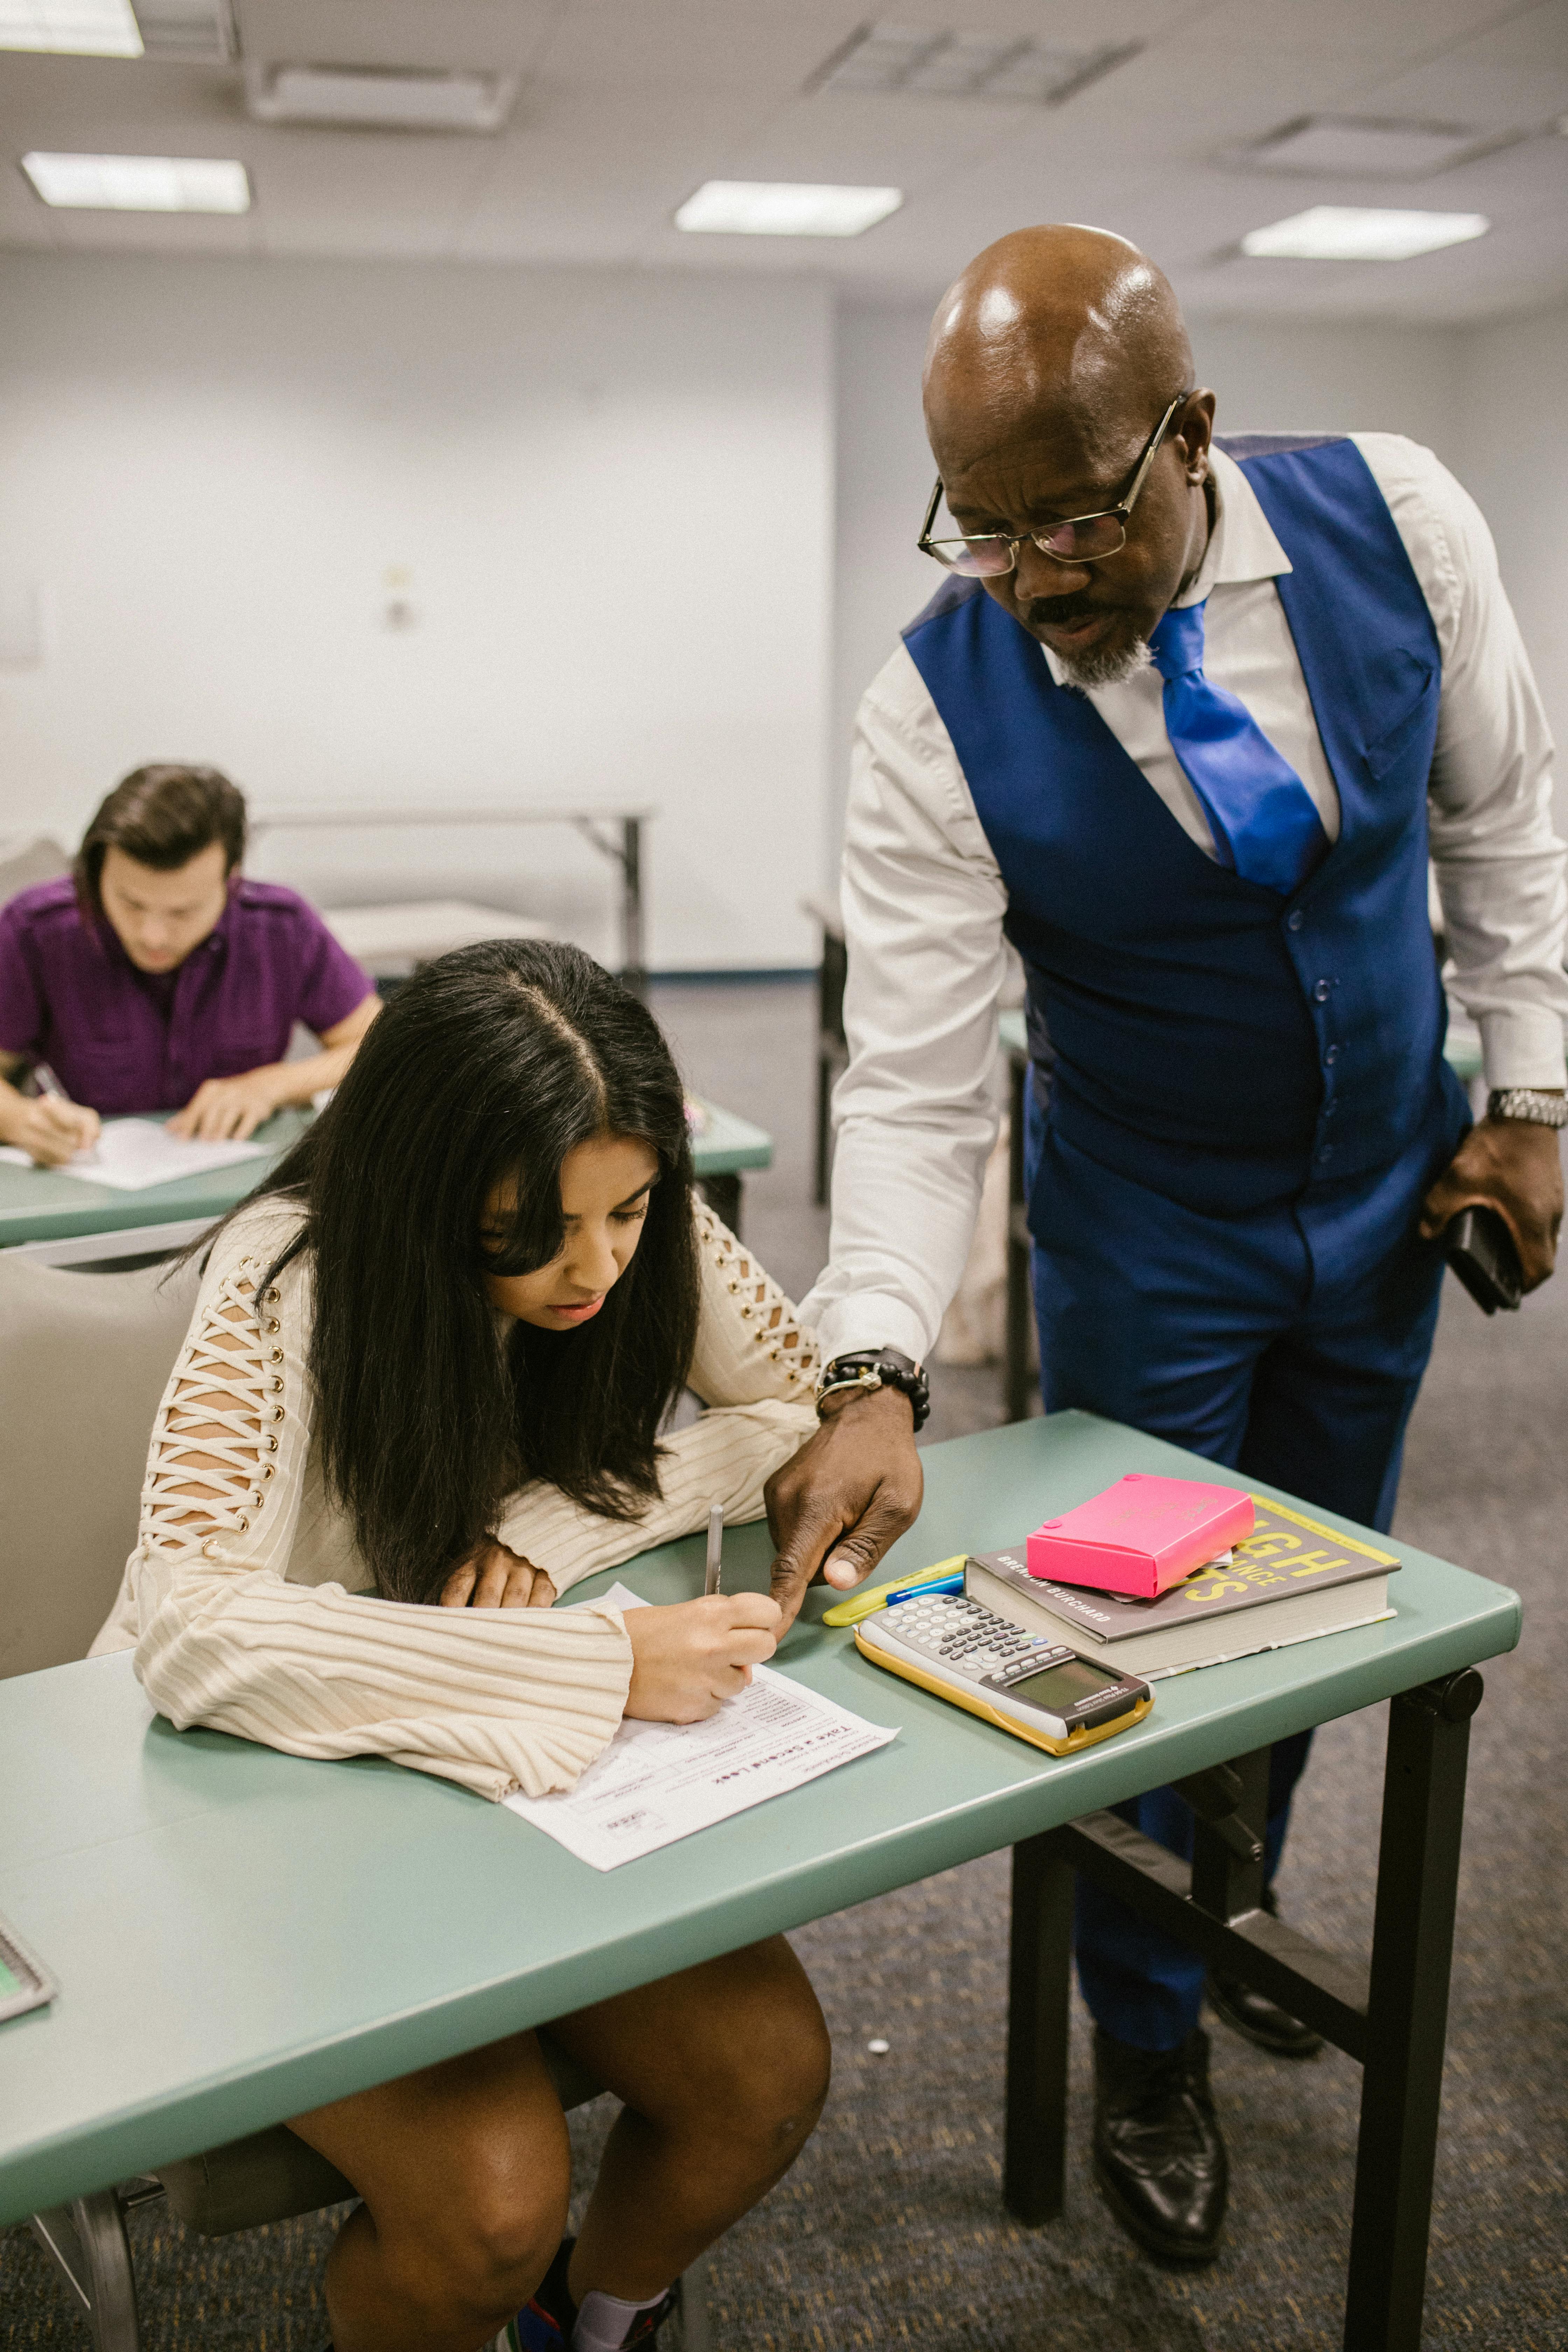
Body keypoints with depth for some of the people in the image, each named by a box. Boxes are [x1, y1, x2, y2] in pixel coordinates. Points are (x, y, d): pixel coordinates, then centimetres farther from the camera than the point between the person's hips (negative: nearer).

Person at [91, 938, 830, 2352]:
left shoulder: (653, 1234, -13)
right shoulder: (290, 1280, -26)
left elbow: (810, 1412, -5)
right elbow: (197, 1629, -37)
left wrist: (550, 1524, -21)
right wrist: (608, 1665, -41)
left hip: (533, 1766, 4)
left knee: (768, 2070, -12)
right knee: (490, 2196, -21)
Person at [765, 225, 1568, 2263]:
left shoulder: (1392, 516, -17)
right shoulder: (938, 716, -25)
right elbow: (914, 1081, -25)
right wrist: (875, 1370, -38)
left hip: (1388, 1182, 4)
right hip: (1149, 1231, -3)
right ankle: (1149, 2042, 34)